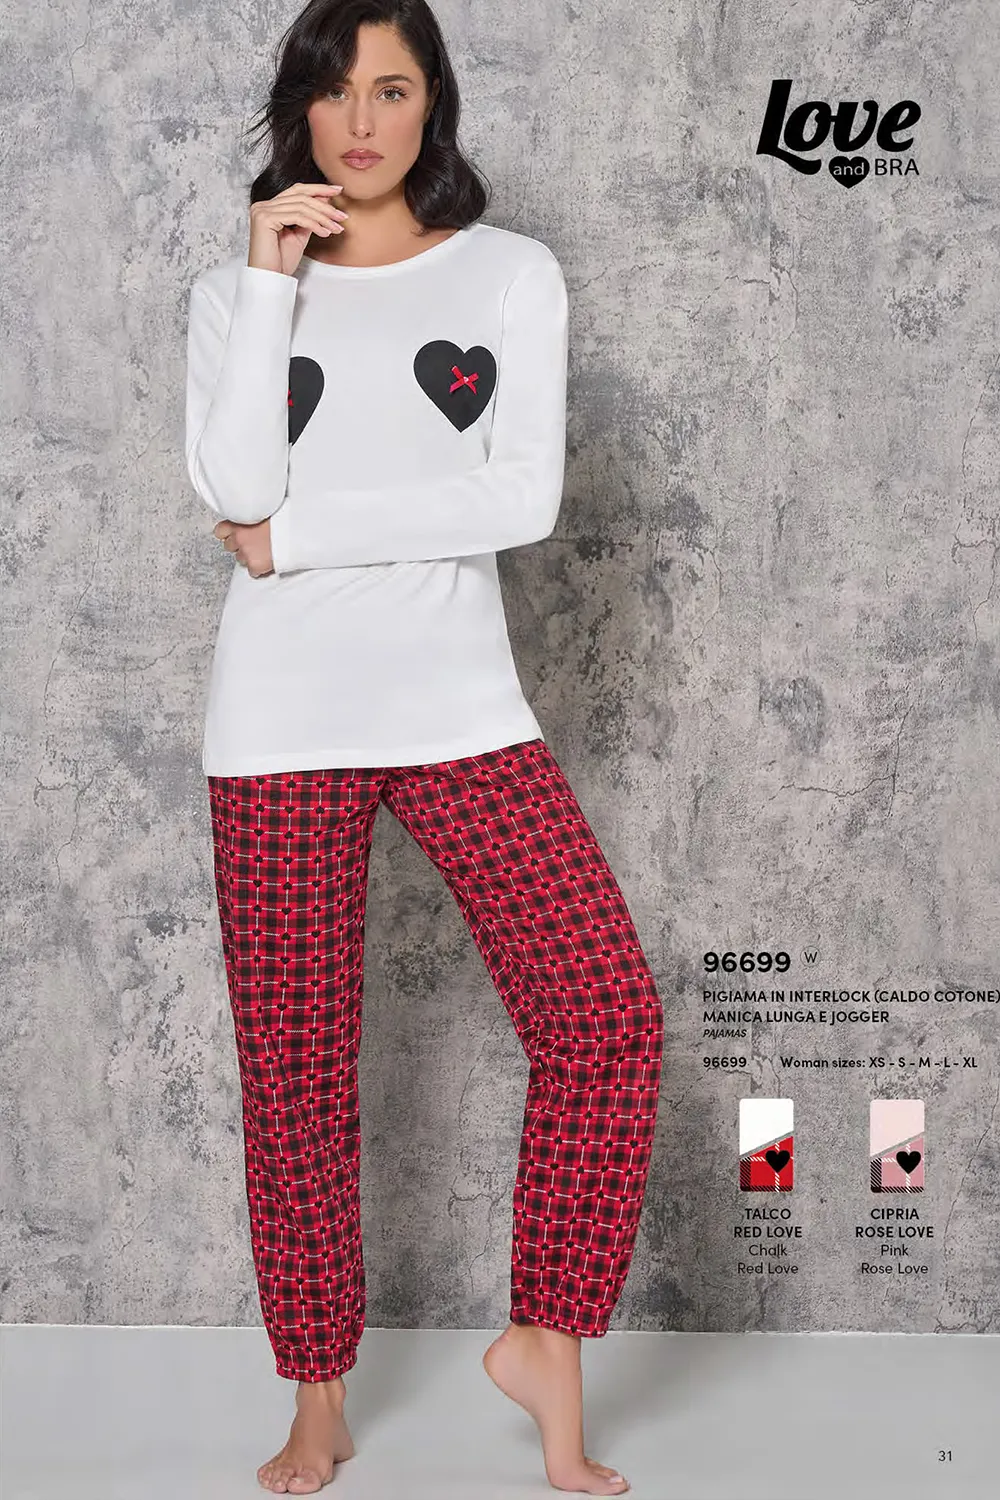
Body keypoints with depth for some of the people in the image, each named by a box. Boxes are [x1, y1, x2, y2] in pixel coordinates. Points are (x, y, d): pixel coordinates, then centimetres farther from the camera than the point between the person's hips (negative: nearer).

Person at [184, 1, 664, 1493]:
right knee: (294, 1071, 4)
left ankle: (544, 1340, 10)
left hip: (459, 702, 0)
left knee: (610, 1018, -12)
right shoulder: (235, 291, 11)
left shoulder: (511, 273, 8)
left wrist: (299, 534, -6)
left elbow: (524, 497, -6)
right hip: (281, 720, 1)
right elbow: (233, 488, -7)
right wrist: (272, 280, -7)